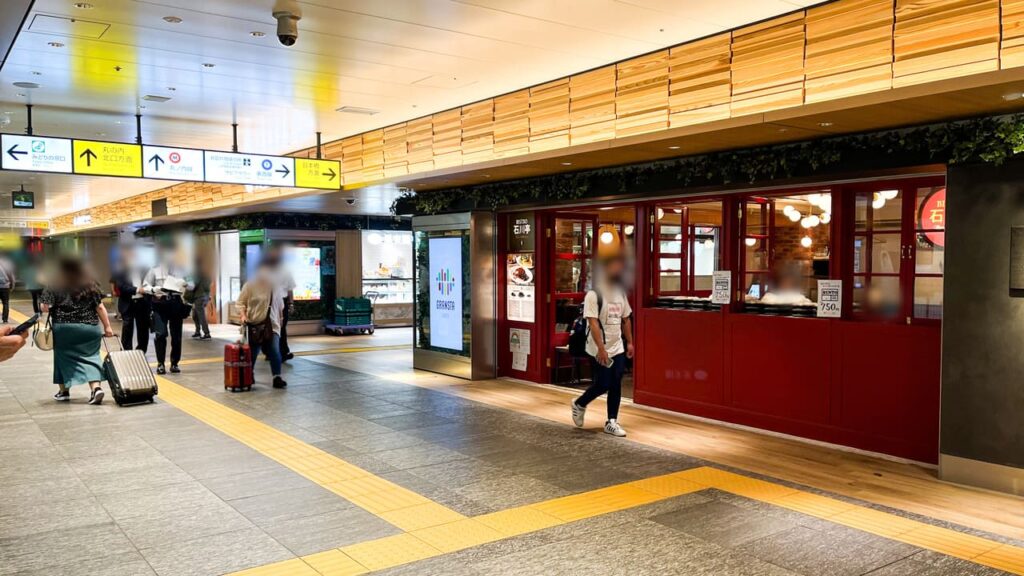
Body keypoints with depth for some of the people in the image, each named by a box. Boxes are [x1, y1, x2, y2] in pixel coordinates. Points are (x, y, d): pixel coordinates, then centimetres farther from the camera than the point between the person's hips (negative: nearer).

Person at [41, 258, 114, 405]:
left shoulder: (55, 287, -1)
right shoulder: (91, 286, 6)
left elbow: (45, 308, -7)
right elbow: (100, 307, 2)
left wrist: (44, 307, 15)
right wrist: (107, 327, 5)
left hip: (64, 329, -2)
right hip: (90, 328, 2)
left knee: (63, 357, 13)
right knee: (90, 357, 6)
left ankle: (64, 391, 22)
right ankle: (96, 388, -11)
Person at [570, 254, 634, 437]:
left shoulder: (620, 294, 9)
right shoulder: (593, 295, -15)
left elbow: (626, 319, 17)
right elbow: (593, 323, -20)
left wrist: (629, 342, 13)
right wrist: (601, 348, -25)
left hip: (618, 349, 7)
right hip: (599, 350, -7)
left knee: (616, 386, 6)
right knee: (603, 385, -2)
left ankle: (611, 422, 15)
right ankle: (579, 404, 24)